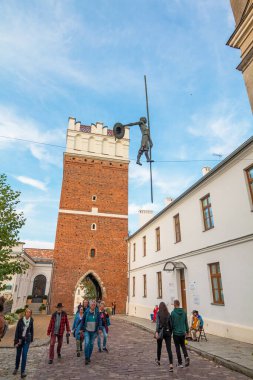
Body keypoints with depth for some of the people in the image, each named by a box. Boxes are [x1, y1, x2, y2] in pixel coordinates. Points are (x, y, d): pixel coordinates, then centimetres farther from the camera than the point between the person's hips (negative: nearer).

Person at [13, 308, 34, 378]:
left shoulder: (31, 320, -6)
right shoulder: (21, 320, -15)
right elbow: (17, 330, -10)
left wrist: (31, 339, 11)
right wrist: (16, 341, -11)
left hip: (27, 339, 1)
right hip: (20, 339, -1)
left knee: (24, 355, -8)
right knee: (18, 354, 15)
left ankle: (23, 371, 3)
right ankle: (16, 368, 41)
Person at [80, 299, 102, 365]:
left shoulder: (97, 313, -5)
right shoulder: (86, 312, -6)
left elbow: (99, 321, -4)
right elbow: (83, 320, 2)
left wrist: (100, 329, -12)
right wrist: (81, 329, 3)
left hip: (94, 331, 1)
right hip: (87, 331, -1)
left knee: (91, 344, 10)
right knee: (87, 343, -12)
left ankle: (89, 357, 27)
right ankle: (86, 358, 0)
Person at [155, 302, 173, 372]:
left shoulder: (158, 314, -6)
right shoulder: (168, 314, 2)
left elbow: (158, 323, -16)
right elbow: (170, 324, 5)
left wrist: (156, 332, -21)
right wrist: (171, 332, 17)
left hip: (161, 332, -1)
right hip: (167, 332, 2)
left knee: (159, 347, 21)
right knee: (169, 349, 1)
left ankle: (158, 360, 40)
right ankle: (171, 365, -12)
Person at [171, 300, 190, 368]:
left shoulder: (173, 313, -15)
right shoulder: (184, 312, -2)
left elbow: (172, 323, -11)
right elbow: (186, 322, 6)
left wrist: (170, 331, 2)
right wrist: (187, 330, 20)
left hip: (176, 332, -4)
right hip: (183, 332, 4)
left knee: (177, 347, 9)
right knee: (183, 345, 21)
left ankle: (180, 363, 13)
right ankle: (186, 357, 0)